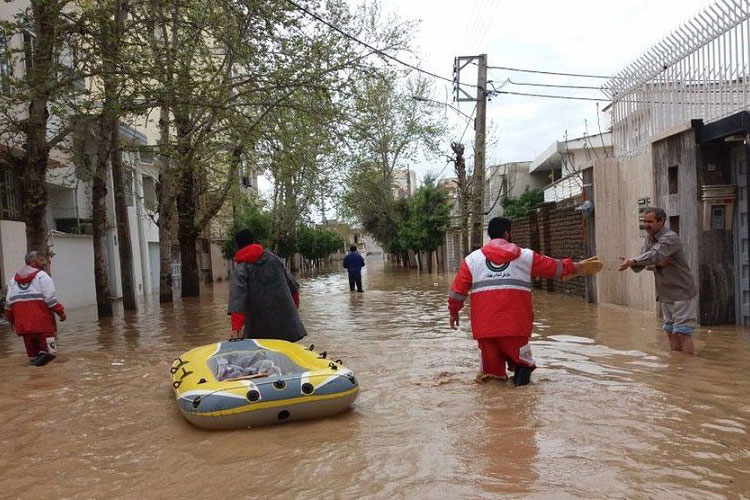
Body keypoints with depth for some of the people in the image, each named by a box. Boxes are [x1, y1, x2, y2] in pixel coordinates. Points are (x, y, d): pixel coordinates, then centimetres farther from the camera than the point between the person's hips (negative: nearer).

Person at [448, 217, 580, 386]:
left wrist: (454, 311, 22)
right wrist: (572, 266, 39)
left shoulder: (472, 259, 10)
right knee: (520, 359, 10)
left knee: (491, 361, 12)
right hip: (516, 326, -1)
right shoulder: (526, 256, 10)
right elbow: (554, 267, 22)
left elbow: (458, 290, 9)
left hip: (484, 325, 1)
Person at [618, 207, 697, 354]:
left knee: (682, 332, -8)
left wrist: (631, 261, -46)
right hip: (666, 295, 8)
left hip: (682, 293, -8)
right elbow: (642, 263, -4)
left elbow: (655, 254, -35)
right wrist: (656, 263, -25)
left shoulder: (670, 237, -17)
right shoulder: (649, 239, 8)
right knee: (671, 332, 12)